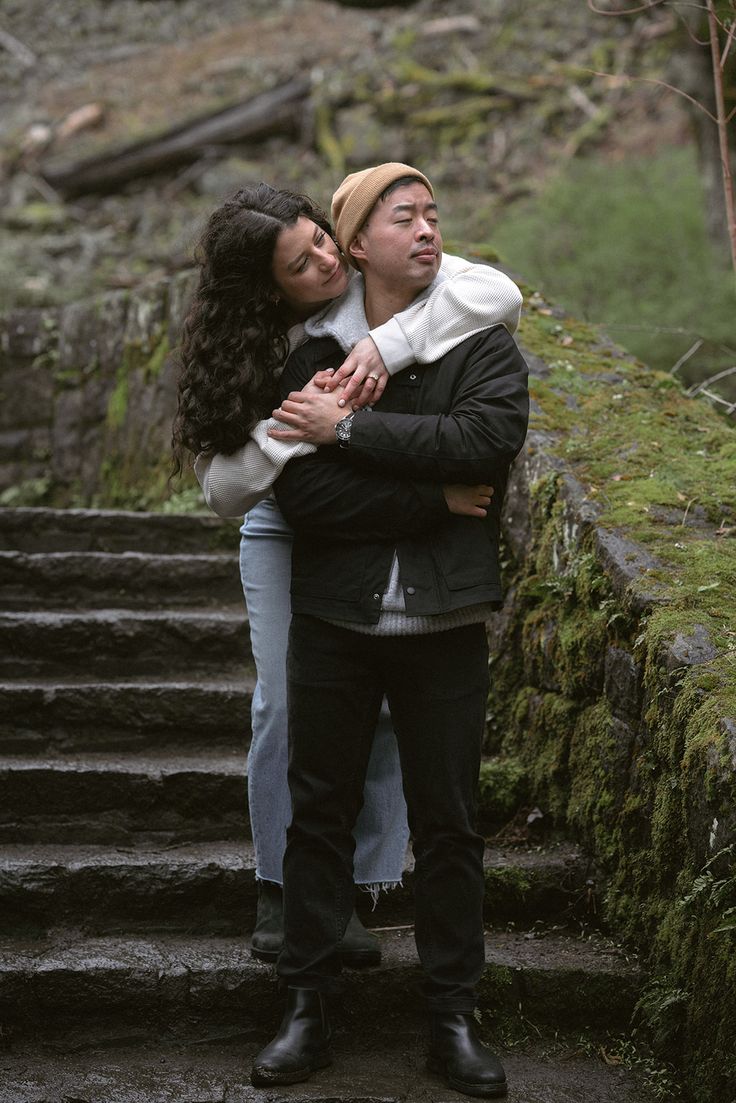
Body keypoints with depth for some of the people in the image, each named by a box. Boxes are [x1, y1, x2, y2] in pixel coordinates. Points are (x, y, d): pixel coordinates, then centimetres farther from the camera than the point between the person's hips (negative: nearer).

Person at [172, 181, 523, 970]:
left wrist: (388, 343, -43)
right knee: (286, 704, -8)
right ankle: (279, 889, 9)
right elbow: (223, 489, -25)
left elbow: (499, 294, -34)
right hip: (288, 527, 0)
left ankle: (348, 892, 5)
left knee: (384, 706, -6)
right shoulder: (251, 349, -19)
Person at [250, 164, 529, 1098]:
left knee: (447, 823, 7)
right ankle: (306, 1009, 17)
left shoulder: (484, 346, 3)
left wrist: (350, 430, -17)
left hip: (443, 624, 0)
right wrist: (435, 499, -15)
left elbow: (487, 436, -18)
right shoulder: (313, 355, 1)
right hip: (334, 618, 0)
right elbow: (299, 490, -11)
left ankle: (453, 1016, 18)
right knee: (319, 812, 6)